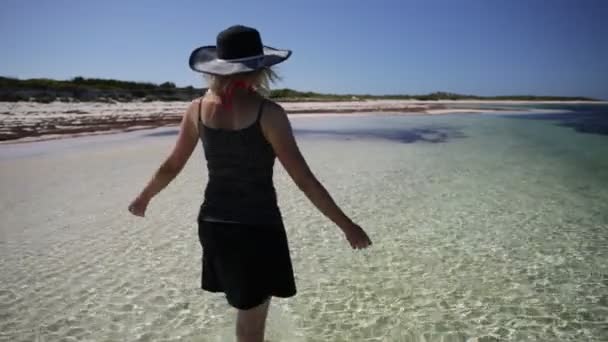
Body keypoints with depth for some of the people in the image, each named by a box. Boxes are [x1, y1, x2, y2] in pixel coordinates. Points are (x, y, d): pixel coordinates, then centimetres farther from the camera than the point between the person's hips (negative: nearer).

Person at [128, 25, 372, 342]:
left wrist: (143, 198, 25)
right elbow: (304, 180, -16)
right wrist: (347, 225, -7)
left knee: (247, 308, 25)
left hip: (213, 222, 5)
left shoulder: (198, 108, -3)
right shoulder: (268, 113, -17)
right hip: (259, 227, -5)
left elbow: (171, 166, 6)